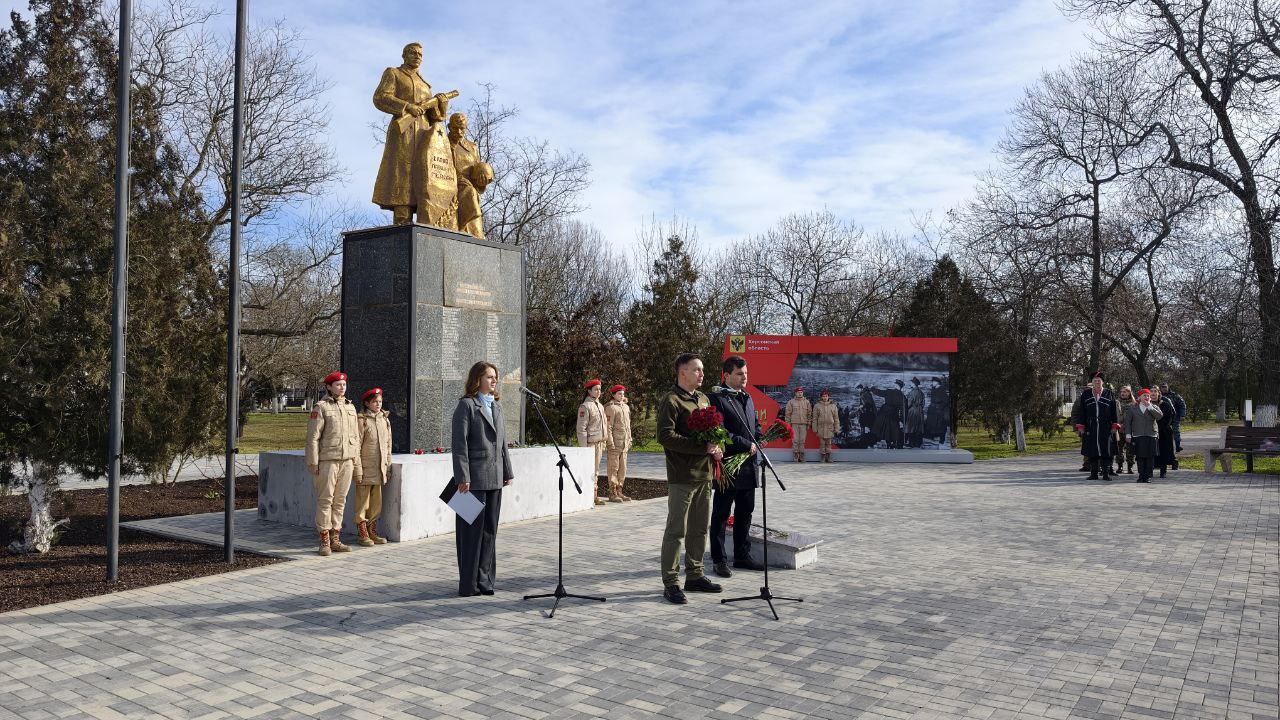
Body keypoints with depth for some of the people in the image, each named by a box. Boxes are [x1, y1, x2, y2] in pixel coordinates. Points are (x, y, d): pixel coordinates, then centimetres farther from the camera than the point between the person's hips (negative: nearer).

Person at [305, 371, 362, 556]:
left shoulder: (350, 407, 13)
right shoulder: (321, 407, -4)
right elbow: (313, 437, -7)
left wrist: (356, 462, 13)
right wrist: (313, 463, -12)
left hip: (347, 460, 5)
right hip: (327, 459, -5)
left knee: (340, 501, 9)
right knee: (325, 500, 0)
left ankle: (335, 540, 16)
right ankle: (325, 542, 6)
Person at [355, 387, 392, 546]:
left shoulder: (385, 420, 11)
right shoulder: (362, 420, -8)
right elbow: (356, 447, -10)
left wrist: (388, 467, 13)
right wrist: (357, 471, -13)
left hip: (379, 470, 6)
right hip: (366, 469, -6)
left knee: (377, 503, 11)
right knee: (363, 503, 2)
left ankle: (372, 532, 21)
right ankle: (363, 534, 10)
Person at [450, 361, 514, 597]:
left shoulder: (496, 406, 16)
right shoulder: (466, 405, -6)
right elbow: (460, 443, -12)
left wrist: (507, 472, 14)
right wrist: (463, 477, -17)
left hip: (494, 479, 7)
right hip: (474, 479, -7)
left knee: (490, 530, 10)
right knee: (472, 530, -1)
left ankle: (484, 579, 20)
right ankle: (468, 584, 8)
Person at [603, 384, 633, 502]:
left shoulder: (626, 407, 17)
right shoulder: (610, 408, -8)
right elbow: (608, 427, -12)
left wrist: (629, 440, 17)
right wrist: (610, 443, -17)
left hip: (624, 444, 8)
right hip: (615, 444, -8)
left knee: (622, 469, 10)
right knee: (613, 469, -4)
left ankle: (619, 491, 18)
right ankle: (612, 493, 0)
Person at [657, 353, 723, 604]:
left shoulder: (703, 399, 16)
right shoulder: (671, 400, -9)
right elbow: (665, 436, -19)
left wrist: (718, 448, 2)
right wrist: (702, 446, -20)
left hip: (704, 475, 8)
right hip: (682, 477, -8)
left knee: (700, 529, 15)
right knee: (676, 531, -3)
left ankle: (695, 576, 26)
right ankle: (671, 583, 4)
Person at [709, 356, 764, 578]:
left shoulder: (747, 397, 15)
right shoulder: (716, 398, -12)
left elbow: (755, 423, 25)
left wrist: (758, 438, 3)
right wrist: (746, 445, -16)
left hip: (749, 467, 8)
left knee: (745, 513, 15)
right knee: (721, 515, 3)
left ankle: (742, 556, 26)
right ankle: (718, 560, 11)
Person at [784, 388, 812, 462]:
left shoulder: (807, 402, 11)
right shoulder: (791, 402, 5)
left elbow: (809, 413, 12)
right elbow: (788, 413, 4)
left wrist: (808, 424, 6)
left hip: (803, 424, 2)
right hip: (794, 424, -2)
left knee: (802, 440, 1)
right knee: (795, 440, -4)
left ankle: (801, 456, 6)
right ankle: (795, 455, 0)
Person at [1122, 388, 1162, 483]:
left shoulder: (1154, 408, 11)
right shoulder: (1132, 408, 9)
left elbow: (1160, 416, -10)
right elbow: (1127, 421, 8)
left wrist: (1149, 407, -10)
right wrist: (1128, 434, 0)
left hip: (1151, 436, 0)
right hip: (1138, 436, 0)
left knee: (1150, 457, -2)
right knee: (1140, 457, 0)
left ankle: (1148, 476, 6)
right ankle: (1141, 476, 8)